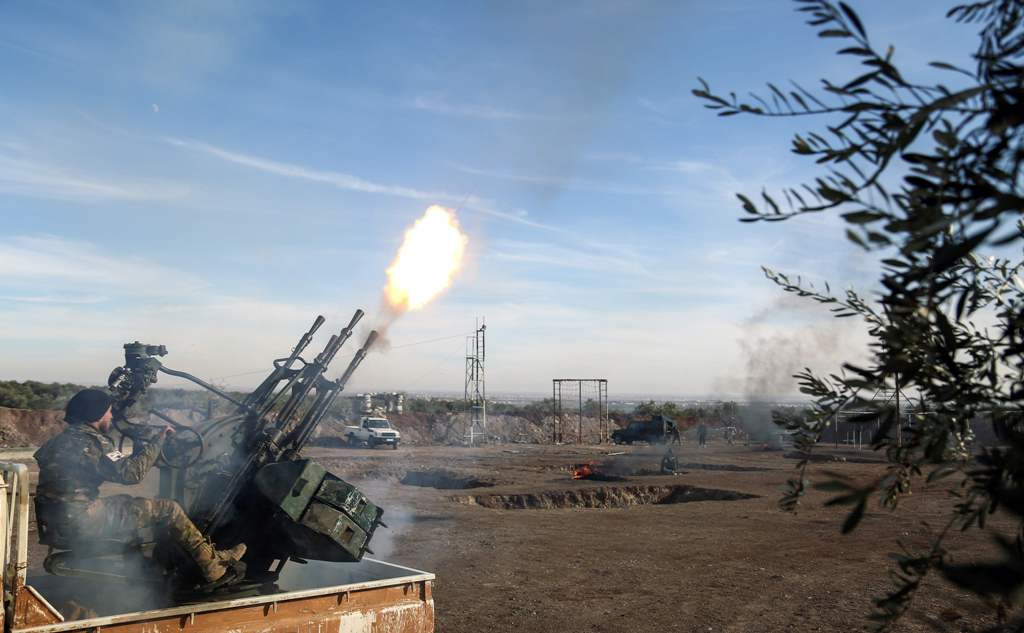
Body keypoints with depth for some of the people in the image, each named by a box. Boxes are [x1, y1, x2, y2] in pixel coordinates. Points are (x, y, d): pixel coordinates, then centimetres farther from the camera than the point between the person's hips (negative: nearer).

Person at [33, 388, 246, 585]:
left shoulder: (64, 439, 15)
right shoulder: (89, 442, -15)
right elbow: (130, 474, -23)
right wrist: (156, 443, -13)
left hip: (57, 525, 10)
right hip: (81, 523, -10)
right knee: (167, 509, -7)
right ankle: (212, 565, 0)